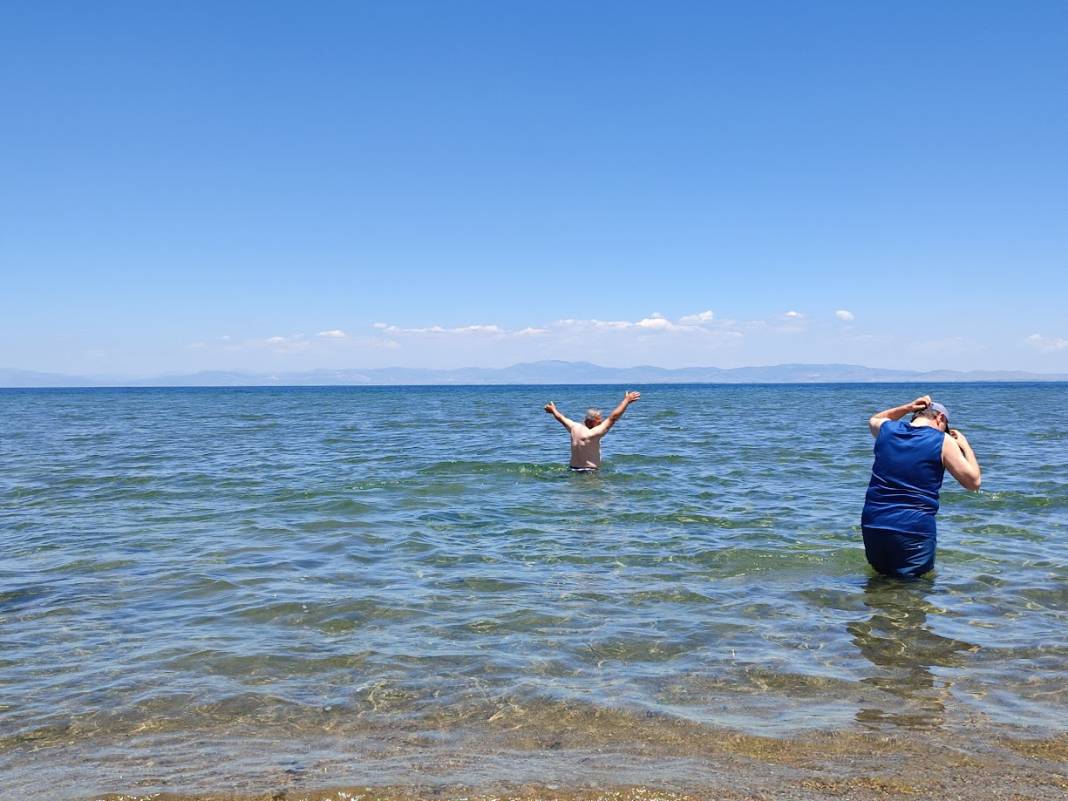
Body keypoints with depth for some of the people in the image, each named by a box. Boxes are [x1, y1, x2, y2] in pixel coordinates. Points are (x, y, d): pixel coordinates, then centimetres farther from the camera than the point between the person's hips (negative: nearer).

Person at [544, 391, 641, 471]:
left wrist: (553, 410, 43)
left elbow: (561, 418, 23)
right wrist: (627, 400, -12)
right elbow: (613, 418, -17)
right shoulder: (591, 434, -17)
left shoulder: (574, 427, 2)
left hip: (573, 468, 8)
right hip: (589, 471, -8)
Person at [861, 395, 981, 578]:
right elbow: (973, 481, 2)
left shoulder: (887, 429, 8)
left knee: (881, 575, 20)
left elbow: (873, 420, 35)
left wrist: (907, 408, 24)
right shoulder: (943, 441, -3)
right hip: (914, 530, -4)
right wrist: (965, 445, 15)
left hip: (872, 524, 4)